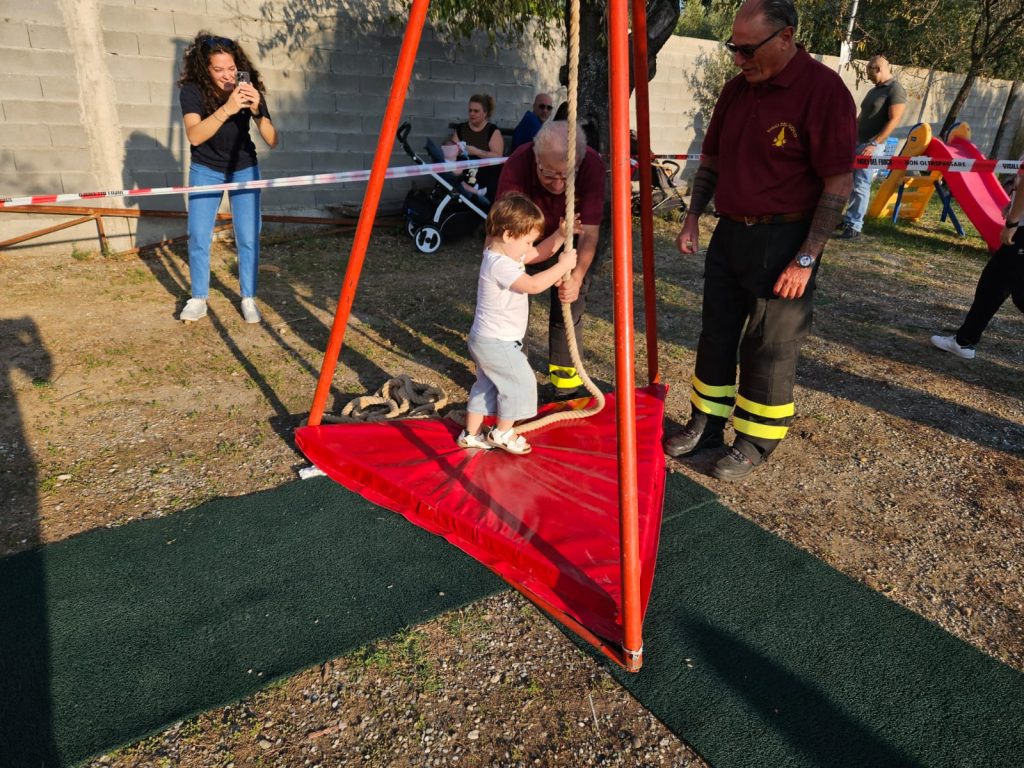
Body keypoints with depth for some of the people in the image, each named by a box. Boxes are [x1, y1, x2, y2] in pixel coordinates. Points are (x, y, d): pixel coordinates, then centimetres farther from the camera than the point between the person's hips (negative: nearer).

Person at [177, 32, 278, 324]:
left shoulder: (248, 89, -16)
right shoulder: (193, 90, -19)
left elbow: (272, 141, -21)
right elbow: (194, 135, -34)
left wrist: (257, 110, -38)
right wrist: (227, 108, -45)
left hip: (243, 170, 0)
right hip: (205, 170, 0)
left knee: (248, 238, -6)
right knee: (198, 237, -3)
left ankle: (248, 299, 9)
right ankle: (198, 299, 12)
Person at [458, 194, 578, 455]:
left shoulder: (504, 252, 6)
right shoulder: (500, 264, -25)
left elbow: (538, 254, 16)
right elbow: (533, 285, -34)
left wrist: (561, 234, 4)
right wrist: (563, 265, -25)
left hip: (485, 340, 10)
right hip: (496, 342, -10)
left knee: (486, 385, 20)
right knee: (521, 382, 2)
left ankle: (471, 434, 31)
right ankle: (502, 433, 18)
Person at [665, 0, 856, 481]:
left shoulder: (823, 90, -14)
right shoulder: (737, 89, 7)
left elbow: (839, 183, -16)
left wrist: (806, 258, -19)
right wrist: (692, 218, 10)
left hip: (782, 241, -7)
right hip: (730, 232, 7)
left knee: (770, 348, 3)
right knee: (716, 334, 13)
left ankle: (756, 442, 20)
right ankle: (706, 424, 29)